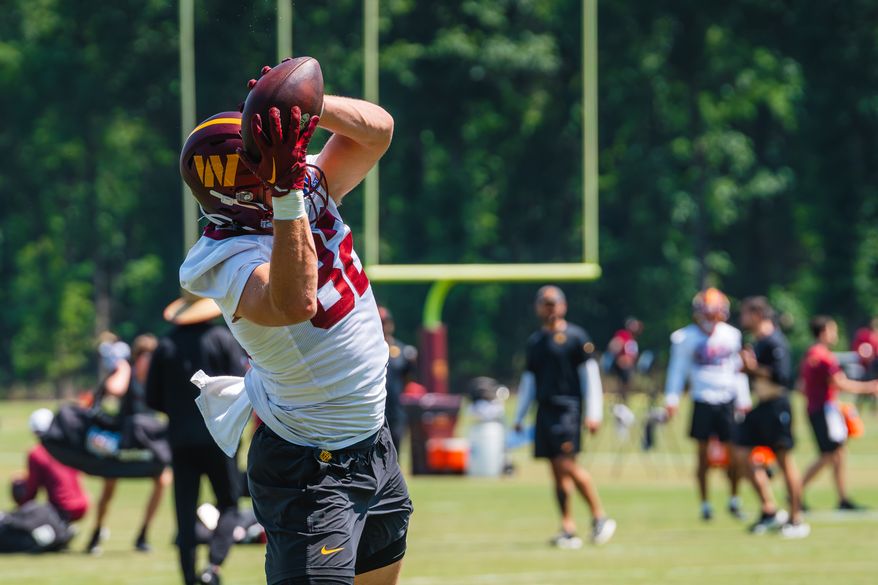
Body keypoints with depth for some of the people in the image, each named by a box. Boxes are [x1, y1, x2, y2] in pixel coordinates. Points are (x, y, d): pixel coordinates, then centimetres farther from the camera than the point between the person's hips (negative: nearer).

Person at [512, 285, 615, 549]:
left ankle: (599, 516, -4)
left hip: (568, 407, -6)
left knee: (566, 464, -17)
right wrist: (519, 416, 20)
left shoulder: (575, 336, -1)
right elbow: (528, 379, 23)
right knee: (557, 470, 3)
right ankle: (568, 529, 4)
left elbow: (590, 375, -3)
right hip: (545, 411, 6)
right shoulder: (535, 341, 17)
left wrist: (593, 414, -8)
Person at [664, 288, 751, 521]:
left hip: (727, 399, 2)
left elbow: (738, 369, 14)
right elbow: (677, 369, 1)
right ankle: (705, 504, 10)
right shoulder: (687, 337, -2)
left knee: (733, 450, 0)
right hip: (702, 400, -2)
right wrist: (672, 399, -6)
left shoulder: (730, 335, 7)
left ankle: (734, 500, 15)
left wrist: (743, 400, 14)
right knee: (703, 452, 1)